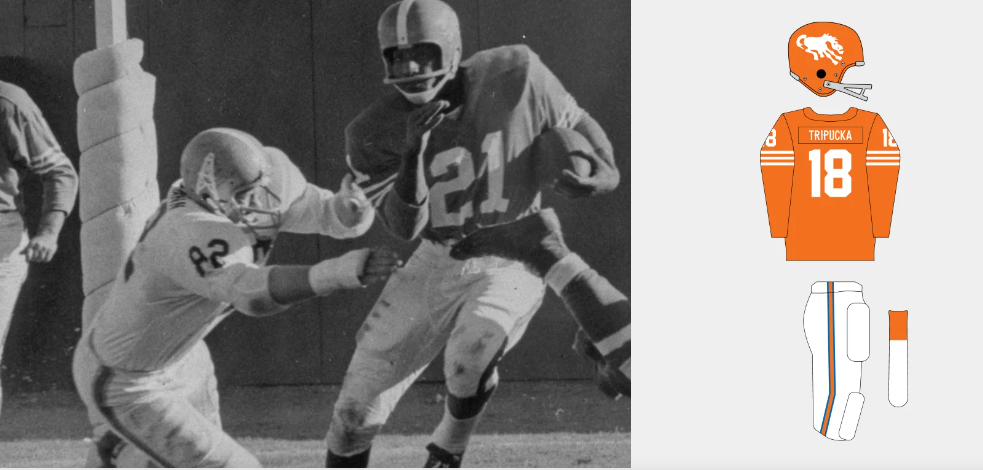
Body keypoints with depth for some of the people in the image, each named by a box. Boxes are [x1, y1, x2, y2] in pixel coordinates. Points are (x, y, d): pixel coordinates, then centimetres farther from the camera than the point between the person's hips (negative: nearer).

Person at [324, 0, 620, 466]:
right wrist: (413, 152, -35)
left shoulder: (514, 74, -17)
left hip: (513, 259, -2)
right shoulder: (375, 131, -15)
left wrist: (604, 170, -22)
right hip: (437, 265, 3)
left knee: (471, 354, -32)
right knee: (358, 406, 3)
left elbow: (573, 122, -1)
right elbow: (406, 227, -19)